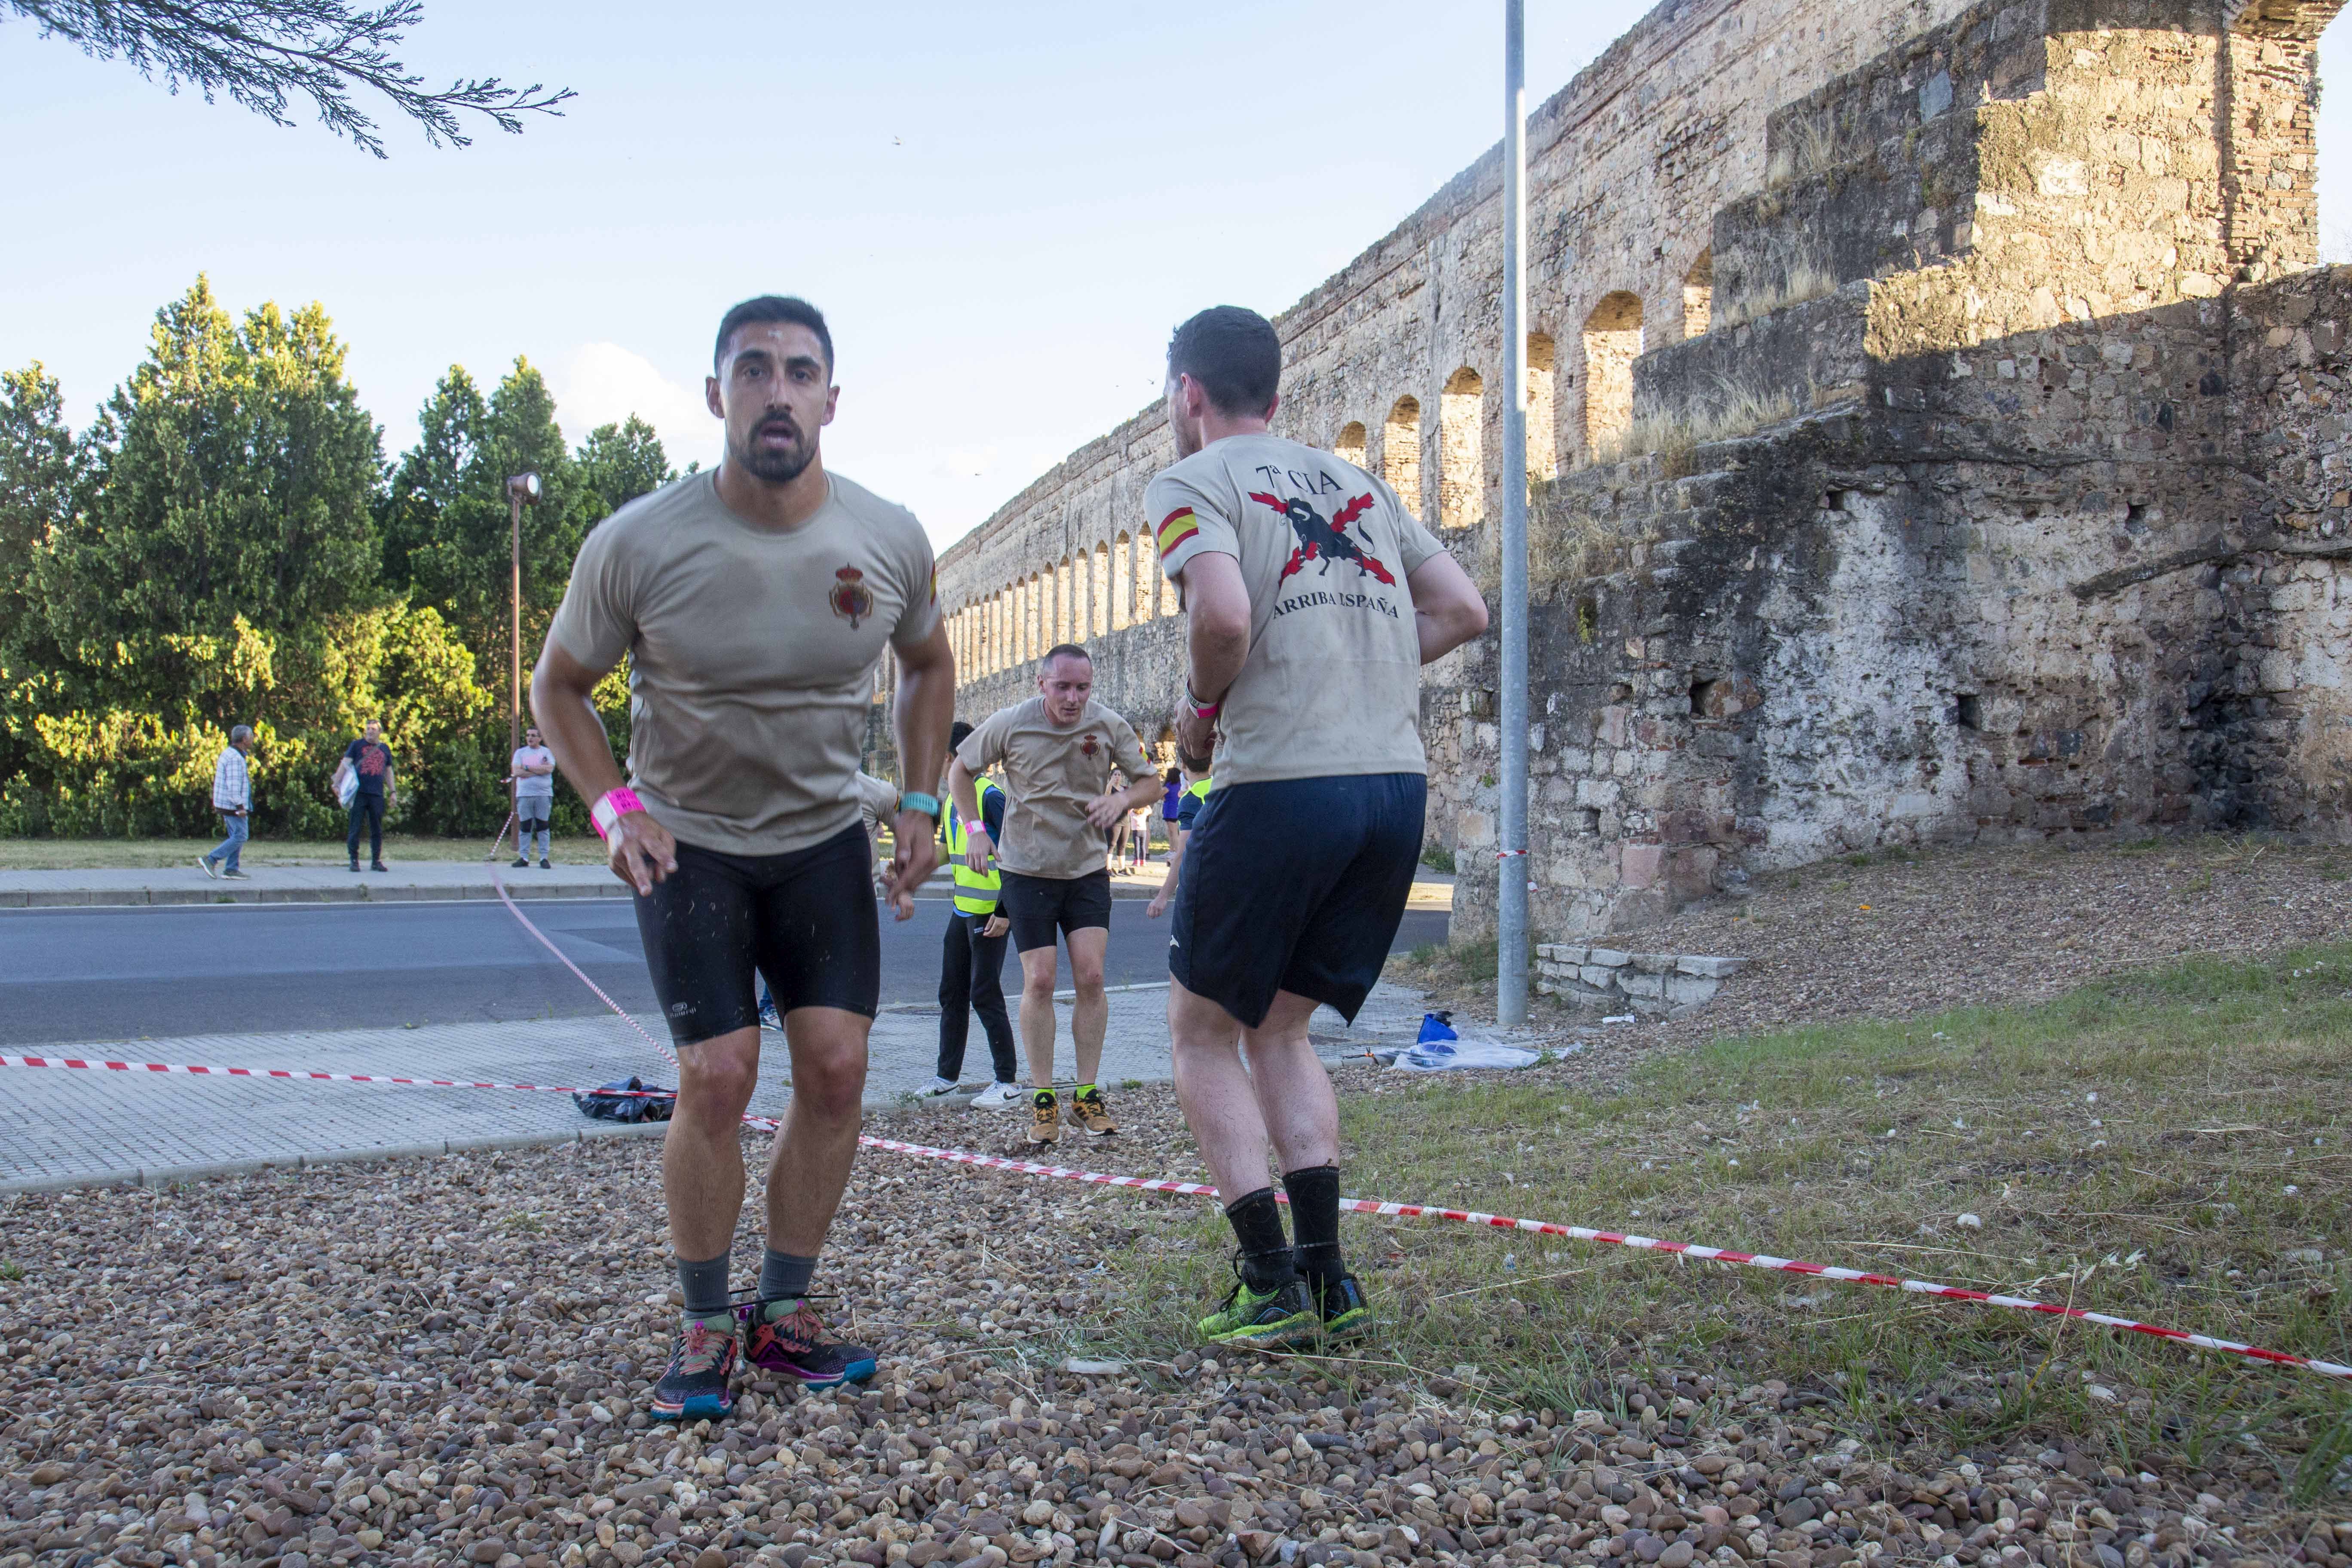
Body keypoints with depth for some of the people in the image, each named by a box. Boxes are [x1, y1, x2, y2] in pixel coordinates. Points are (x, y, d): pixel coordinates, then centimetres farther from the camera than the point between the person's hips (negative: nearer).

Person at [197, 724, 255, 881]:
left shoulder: (228, 754, 14)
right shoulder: (235, 758, -18)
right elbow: (234, 784, -23)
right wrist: (240, 807, -24)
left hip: (226, 804, 10)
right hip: (233, 805, -10)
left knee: (236, 837, 11)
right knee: (239, 838, -7)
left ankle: (231, 870, 10)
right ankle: (210, 859, -7)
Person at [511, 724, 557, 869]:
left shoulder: (547, 752, 8)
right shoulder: (520, 753, 11)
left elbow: (549, 768, -11)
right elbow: (517, 771, -4)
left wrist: (527, 768, -8)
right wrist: (540, 770, -6)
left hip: (544, 795, -1)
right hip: (524, 794, 1)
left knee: (543, 827, 0)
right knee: (524, 827, 0)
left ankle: (544, 858, 2)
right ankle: (524, 857, 5)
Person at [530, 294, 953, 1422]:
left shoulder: (891, 540, -11)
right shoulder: (637, 544, -18)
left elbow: (929, 666, 10)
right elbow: (558, 685, -2)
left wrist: (920, 803, -1)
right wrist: (613, 806, -17)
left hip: (826, 837, 3)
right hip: (690, 842, -2)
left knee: (836, 1066, -4)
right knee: (718, 1077, -10)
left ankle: (784, 1312, 14)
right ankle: (705, 1327, 9)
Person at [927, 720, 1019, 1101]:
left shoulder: (990, 796, -13)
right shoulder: (952, 799, 13)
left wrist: (1007, 911, -20)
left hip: (990, 912, -9)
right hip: (962, 910, 9)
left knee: (985, 996, -6)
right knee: (952, 993, 13)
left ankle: (1008, 1082, 3)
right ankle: (948, 1075, 23)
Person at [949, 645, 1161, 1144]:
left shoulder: (1110, 726, -8)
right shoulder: (1009, 724, -11)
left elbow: (1151, 783, 2)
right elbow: (960, 770, 5)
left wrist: (1122, 797, -20)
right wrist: (975, 829, -4)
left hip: (1087, 869, 1)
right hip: (1027, 871, -1)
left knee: (1091, 976, -7)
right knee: (1039, 981, -4)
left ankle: (1087, 1094, 5)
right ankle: (1043, 1098, 7)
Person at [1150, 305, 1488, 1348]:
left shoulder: (1192, 482, 0)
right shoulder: (1354, 481, 21)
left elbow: (1224, 616, -19)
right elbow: (1463, 611, 17)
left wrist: (1201, 704, 0)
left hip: (1280, 784, -7)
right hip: (1398, 782, 7)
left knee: (1203, 1030, 10)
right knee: (1279, 1028, 19)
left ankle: (1272, 1289, 5)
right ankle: (1327, 1280, 12)